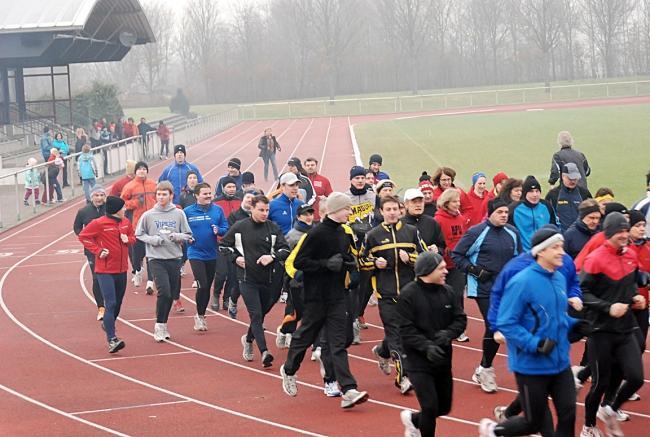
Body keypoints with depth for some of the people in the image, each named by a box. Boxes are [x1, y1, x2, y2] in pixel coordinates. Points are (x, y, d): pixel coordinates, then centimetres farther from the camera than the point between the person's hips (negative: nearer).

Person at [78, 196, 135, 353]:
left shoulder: (126, 222, 7)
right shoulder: (99, 223, -11)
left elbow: (133, 237, 21)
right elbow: (83, 236, -6)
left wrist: (128, 239, -3)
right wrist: (97, 250, -14)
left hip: (121, 270, 7)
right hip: (105, 271, -7)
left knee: (118, 303, 18)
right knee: (110, 304, -14)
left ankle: (108, 324, 46)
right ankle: (112, 340, -18)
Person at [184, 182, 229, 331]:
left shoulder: (217, 210, -1)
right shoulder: (188, 211, -6)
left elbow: (226, 229, 3)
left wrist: (218, 230, -17)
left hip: (212, 254, 3)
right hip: (196, 254, -3)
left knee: (208, 287, 13)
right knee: (202, 286, -12)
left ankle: (201, 315, 30)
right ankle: (200, 315, 8)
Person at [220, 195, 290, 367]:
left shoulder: (273, 228, 0)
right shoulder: (239, 227, -3)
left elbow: (285, 249, 1)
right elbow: (224, 244, 10)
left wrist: (272, 257, -16)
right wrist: (235, 258, -5)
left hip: (268, 279, 3)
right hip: (247, 279, -3)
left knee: (261, 314, 16)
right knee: (256, 315, -11)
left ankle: (248, 339, 44)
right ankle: (264, 352, -19)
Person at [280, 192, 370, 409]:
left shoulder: (345, 233, 8)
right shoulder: (316, 234, -14)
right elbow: (298, 262, -16)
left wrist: (351, 262, 3)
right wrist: (326, 264, -22)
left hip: (337, 296, 5)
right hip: (316, 295, -5)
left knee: (338, 342, -3)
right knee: (306, 335, 11)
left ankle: (348, 390, -12)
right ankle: (289, 370, 38)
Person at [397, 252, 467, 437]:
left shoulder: (447, 292, 3)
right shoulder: (408, 295, -12)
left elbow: (460, 319, 6)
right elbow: (406, 331, -15)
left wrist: (448, 333, -14)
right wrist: (426, 346, -26)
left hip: (443, 359, 6)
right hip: (419, 361, -6)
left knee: (444, 407, 14)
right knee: (430, 407, -12)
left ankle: (413, 419, 42)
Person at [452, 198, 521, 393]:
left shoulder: (512, 233, 5)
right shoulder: (476, 232, -10)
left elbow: (518, 256, 21)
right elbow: (456, 255, -5)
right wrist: (474, 270, -14)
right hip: (483, 288, -5)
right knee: (493, 327, -12)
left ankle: (483, 369, 25)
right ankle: (486, 370, 5)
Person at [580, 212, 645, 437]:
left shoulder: (631, 256, 6)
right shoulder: (595, 259, -14)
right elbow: (582, 293, -14)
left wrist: (635, 296, 3)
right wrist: (608, 307, -23)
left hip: (626, 329, 5)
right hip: (601, 330, -5)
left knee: (636, 378, -7)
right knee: (601, 383, 3)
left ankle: (610, 410, 21)